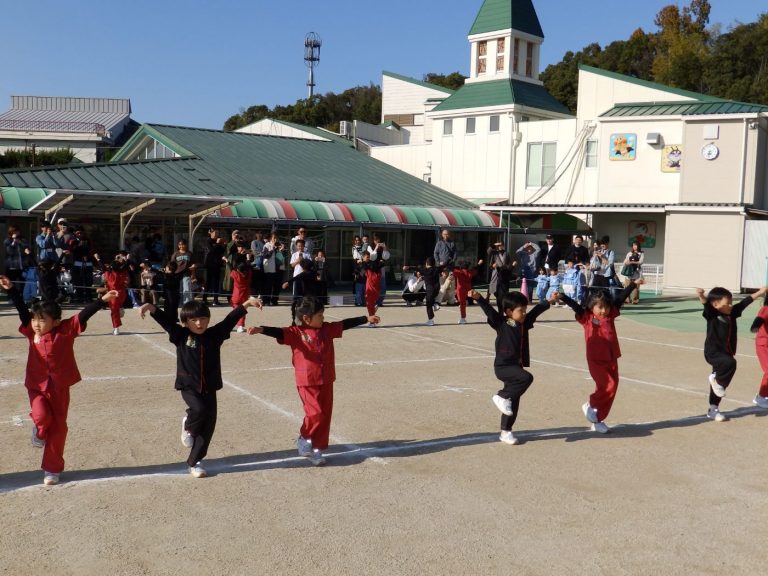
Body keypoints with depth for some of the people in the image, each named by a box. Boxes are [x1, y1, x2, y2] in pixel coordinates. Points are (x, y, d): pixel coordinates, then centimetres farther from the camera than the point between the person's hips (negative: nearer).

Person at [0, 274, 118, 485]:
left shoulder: (65, 331, -10)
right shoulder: (31, 332, -3)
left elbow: (83, 315, -17)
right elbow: (22, 309, -2)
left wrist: (103, 299, -24)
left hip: (59, 387, -1)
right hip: (37, 386, 1)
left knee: (58, 427, 6)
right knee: (41, 416, -23)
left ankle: (52, 469, 21)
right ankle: (40, 432, 16)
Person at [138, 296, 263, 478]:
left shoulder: (215, 334, 0)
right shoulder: (181, 335, -5)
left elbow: (230, 319, -4)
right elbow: (166, 320, -16)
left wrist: (247, 303, -12)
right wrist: (150, 308, -31)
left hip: (209, 388, 3)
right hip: (188, 386, -3)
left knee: (208, 425, 3)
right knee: (199, 409, -30)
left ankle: (194, 461, 18)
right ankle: (188, 425, 7)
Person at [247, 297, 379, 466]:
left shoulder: (327, 329, 5)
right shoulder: (296, 332, -12)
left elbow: (345, 324, 15)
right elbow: (279, 332, -26)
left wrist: (366, 319, 21)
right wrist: (261, 329, -44)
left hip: (326, 381, 6)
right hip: (307, 382, -6)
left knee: (325, 415, 8)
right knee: (316, 413, -12)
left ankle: (317, 450, 20)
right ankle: (304, 439, 16)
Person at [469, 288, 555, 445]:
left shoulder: (525, 322, 7)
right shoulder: (501, 322, -9)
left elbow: (537, 309, 18)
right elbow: (489, 310, -22)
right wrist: (478, 298, -37)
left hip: (516, 366, 7)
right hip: (503, 366, -7)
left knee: (514, 402, 9)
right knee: (527, 377, -28)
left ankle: (506, 432, 21)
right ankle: (502, 397, -9)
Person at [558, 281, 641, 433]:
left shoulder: (610, 315, 4)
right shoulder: (586, 317, -7)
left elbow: (620, 299, 9)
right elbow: (575, 305, -19)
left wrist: (634, 284, 14)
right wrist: (562, 297, -33)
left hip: (611, 360, 5)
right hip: (596, 360, -5)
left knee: (607, 389, 9)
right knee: (609, 385, -15)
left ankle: (597, 420, 21)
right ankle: (590, 406, 10)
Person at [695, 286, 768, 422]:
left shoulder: (731, 313, 6)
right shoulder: (712, 314, -12)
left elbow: (744, 303, 14)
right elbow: (707, 304, -31)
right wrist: (701, 296, -52)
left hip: (726, 354, 7)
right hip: (713, 353, -7)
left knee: (719, 385, 12)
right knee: (730, 363, -35)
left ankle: (713, 409, 22)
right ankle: (717, 379, -7)